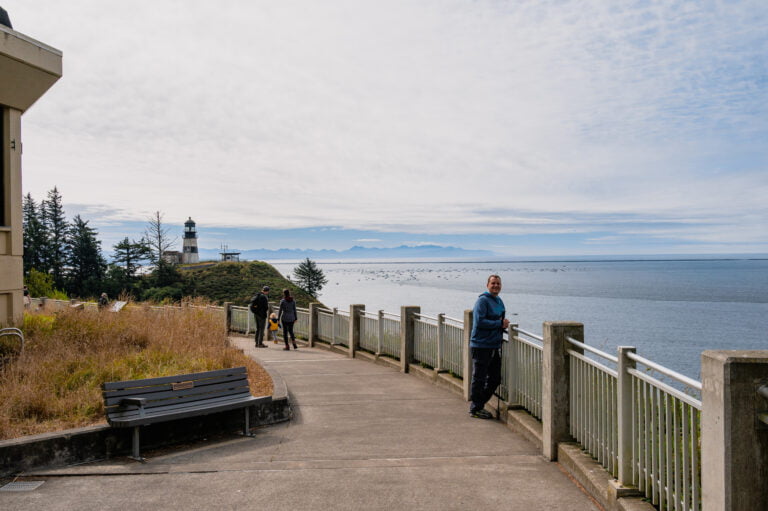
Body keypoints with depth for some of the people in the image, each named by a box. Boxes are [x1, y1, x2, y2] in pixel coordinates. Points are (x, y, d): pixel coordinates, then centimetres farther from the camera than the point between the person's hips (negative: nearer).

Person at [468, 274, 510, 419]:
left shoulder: (499, 301, 15)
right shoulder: (482, 300, -11)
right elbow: (479, 322, -20)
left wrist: (504, 324, 3)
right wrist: (500, 324, -16)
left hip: (495, 346, 9)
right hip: (481, 346, -9)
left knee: (495, 378, 14)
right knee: (479, 379, 0)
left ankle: (479, 404, 27)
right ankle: (475, 409, 12)